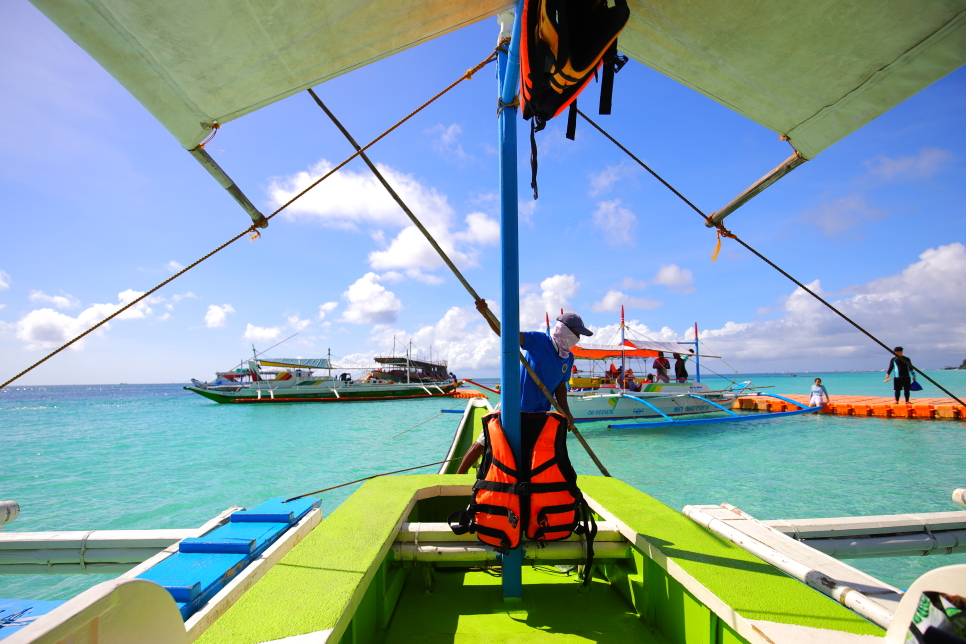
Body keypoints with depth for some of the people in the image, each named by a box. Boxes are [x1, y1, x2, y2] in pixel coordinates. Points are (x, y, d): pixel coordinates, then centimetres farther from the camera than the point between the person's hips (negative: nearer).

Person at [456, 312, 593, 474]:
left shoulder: (569, 359, 5)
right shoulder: (538, 341, -13)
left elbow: (560, 387, 9)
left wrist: (566, 413, -5)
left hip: (540, 414, 5)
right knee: (481, 444, 2)